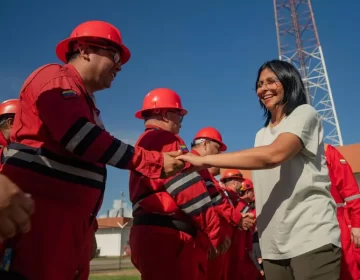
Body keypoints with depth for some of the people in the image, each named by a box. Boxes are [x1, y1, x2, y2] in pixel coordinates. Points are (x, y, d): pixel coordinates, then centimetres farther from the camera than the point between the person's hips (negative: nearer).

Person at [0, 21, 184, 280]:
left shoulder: (85, 102, 23)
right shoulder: (56, 78, -4)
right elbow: (78, 138, -19)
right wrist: (155, 162, -16)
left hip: (66, 221, 9)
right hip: (37, 214, -9)